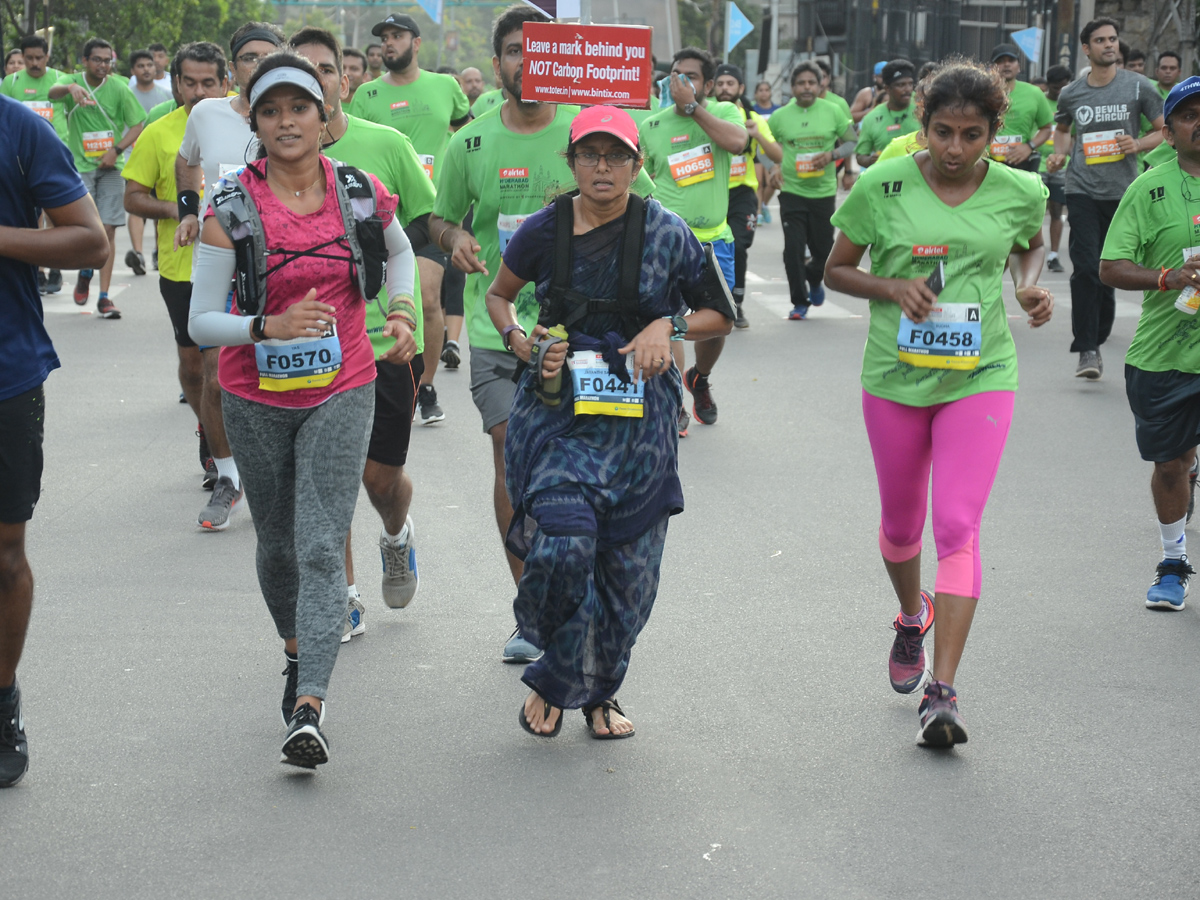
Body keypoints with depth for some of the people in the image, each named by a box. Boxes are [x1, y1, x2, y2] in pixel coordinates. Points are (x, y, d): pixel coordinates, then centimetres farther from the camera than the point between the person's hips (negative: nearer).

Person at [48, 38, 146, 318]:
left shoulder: (118, 89, 1)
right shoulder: (72, 81, -1)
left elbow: (138, 124, 4)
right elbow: (53, 92, -24)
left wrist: (117, 149, -11)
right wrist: (71, 88, -47)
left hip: (111, 168, 1)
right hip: (80, 166, -1)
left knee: (108, 230, -3)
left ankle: (104, 297, 3)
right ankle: (85, 272, 22)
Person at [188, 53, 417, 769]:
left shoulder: (361, 193, -4)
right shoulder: (233, 208, -10)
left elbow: (402, 251, 20)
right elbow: (202, 321, -11)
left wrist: (403, 309, 5)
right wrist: (271, 326, -26)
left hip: (340, 393, -1)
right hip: (257, 399, 1)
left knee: (322, 548, -12)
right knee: (278, 544, 15)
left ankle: (308, 711, -20)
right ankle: (298, 653, 42)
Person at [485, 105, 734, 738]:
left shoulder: (665, 234, -2)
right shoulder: (544, 230, 0)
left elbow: (720, 317, 8)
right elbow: (498, 295, 17)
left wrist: (668, 325, -11)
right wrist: (522, 341, -2)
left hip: (638, 419, 1)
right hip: (558, 408, -1)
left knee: (627, 566, 5)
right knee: (564, 544, -20)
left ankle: (596, 691, 27)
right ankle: (554, 679, 3)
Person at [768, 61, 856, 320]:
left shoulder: (833, 111, 0)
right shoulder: (780, 116, 1)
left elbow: (852, 142, 4)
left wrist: (832, 154, -13)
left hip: (823, 191, 0)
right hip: (792, 192, 0)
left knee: (824, 251, 7)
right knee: (793, 250, -7)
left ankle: (814, 279, 41)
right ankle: (800, 302, 7)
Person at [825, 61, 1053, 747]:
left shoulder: (1020, 193, -3)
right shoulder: (883, 185, -7)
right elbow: (837, 269, 3)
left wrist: (1032, 285, -2)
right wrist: (891, 288, -16)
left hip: (980, 376, -1)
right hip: (896, 376, 1)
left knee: (958, 526, -13)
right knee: (901, 523, 16)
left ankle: (943, 691, -14)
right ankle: (912, 619, 49)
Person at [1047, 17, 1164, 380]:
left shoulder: (1138, 86, 1)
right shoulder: (1071, 93, 6)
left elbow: (1165, 129, 6)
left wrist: (1139, 144, -12)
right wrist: (1059, 153, 7)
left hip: (1123, 191, 0)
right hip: (1082, 190, 0)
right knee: (1086, 268, -13)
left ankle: (1097, 336, 28)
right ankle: (1087, 350, -13)